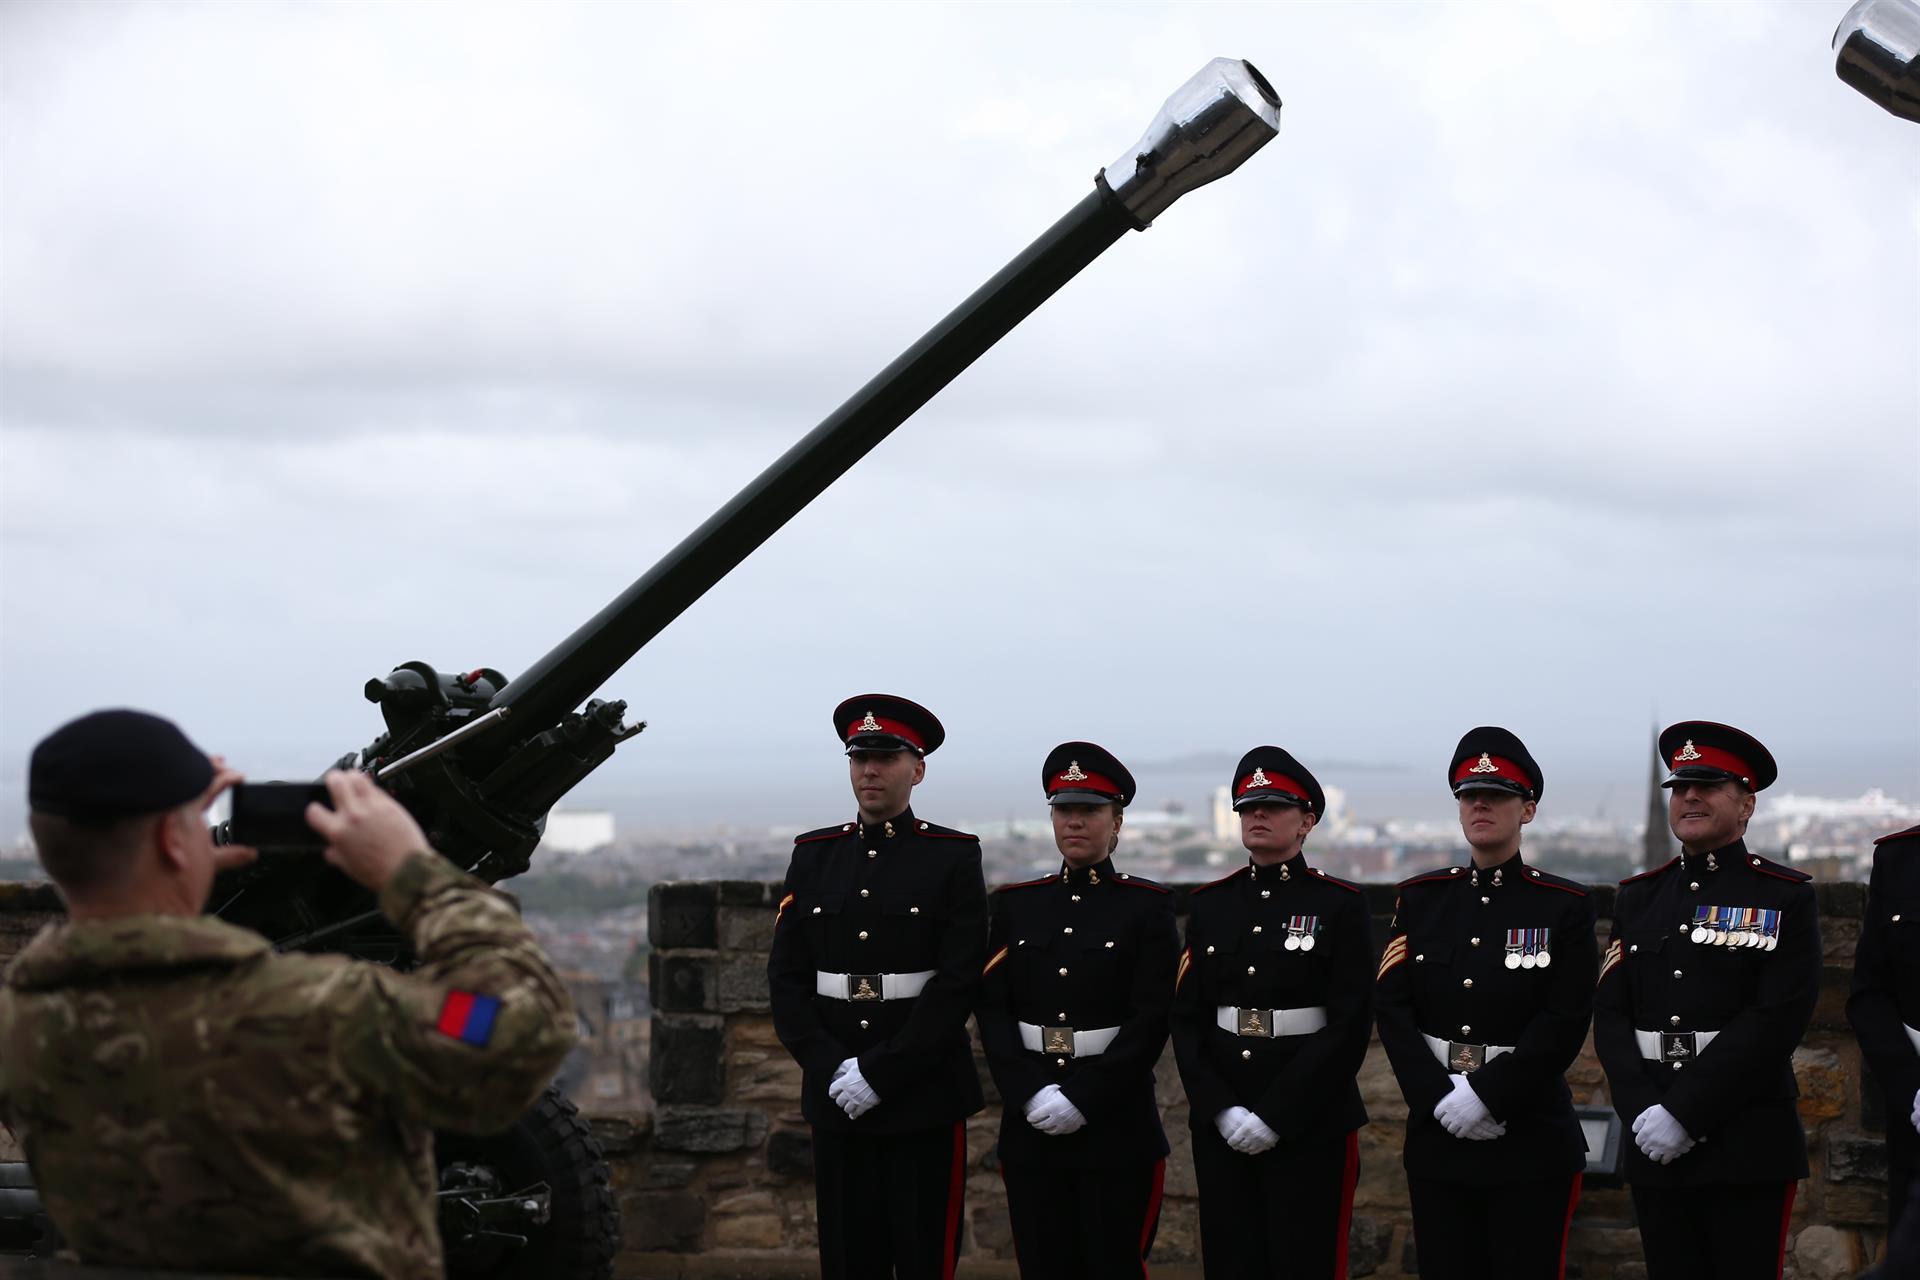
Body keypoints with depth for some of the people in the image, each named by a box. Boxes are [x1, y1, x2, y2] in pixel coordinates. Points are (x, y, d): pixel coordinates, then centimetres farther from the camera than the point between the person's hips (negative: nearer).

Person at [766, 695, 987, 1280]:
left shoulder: (954, 857, -1)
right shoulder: (814, 856, 10)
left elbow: (958, 983, -9)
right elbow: (786, 977, 6)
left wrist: (879, 1072, -14)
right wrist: (830, 1069, -8)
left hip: (924, 1099, -3)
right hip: (835, 1098, 3)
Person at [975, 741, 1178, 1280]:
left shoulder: (1147, 906, 0)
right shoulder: (1015, 904, 10)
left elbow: (1151, 1019, -8)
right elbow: (992, 1010, 4)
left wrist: (1082, 1099, -15)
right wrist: (1030, 1093, -11)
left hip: (1116, 1126, -3)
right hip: (1030, 1124, 3)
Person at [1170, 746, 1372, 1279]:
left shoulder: (1340, 906, -3)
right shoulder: (1209, 905, 9)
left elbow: (1350, 1026, -9)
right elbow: (1187, 1019, 6)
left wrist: (1275, 1116, -14)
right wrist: (1219, 1109, -8)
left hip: (1310, 1126, -4)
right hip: (1221, 1127, 4)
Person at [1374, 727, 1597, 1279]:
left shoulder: (1565, 906, -2)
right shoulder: (1420, 899, 8)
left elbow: (1564, 1025, -9)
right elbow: (1391, 1007, 1)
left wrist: (1485, 1096, -15)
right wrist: (1440, 1097, -12)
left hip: (1530, 1141, -3)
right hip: (1437, 1134, 3)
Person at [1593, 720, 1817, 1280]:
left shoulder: (1785, 897, -1)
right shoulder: (1639, 897, 13)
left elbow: (1776, 1020, -11)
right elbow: (1610, 1014, 7)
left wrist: (1683, 1113, -16)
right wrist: (1642, 1112, -10)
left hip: (1747, 1146, -4)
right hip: (1655, 1147, 4)